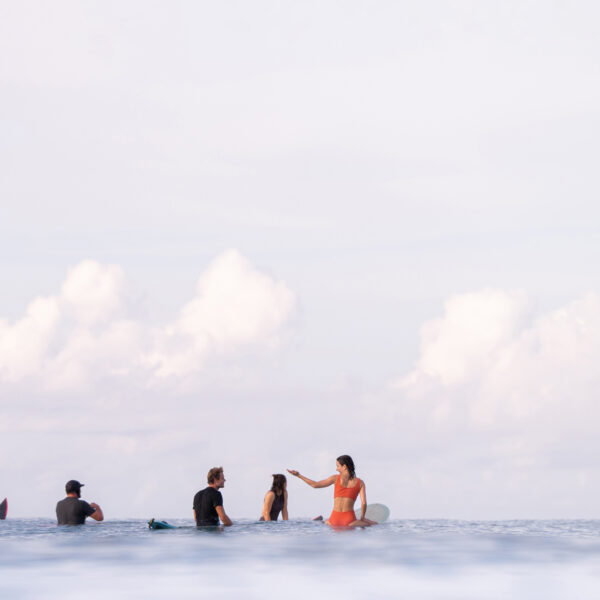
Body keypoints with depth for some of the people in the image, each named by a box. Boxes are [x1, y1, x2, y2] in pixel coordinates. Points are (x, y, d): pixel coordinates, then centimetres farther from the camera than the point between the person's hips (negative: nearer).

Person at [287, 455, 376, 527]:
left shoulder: (336, 478, 2)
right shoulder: (360, 483, 2)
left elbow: (315, 485, 4)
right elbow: (364, 503, -5)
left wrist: (298, 475, 13)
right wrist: (362, 519, 10)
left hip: (335, 520, 1)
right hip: (349, 521, -1)